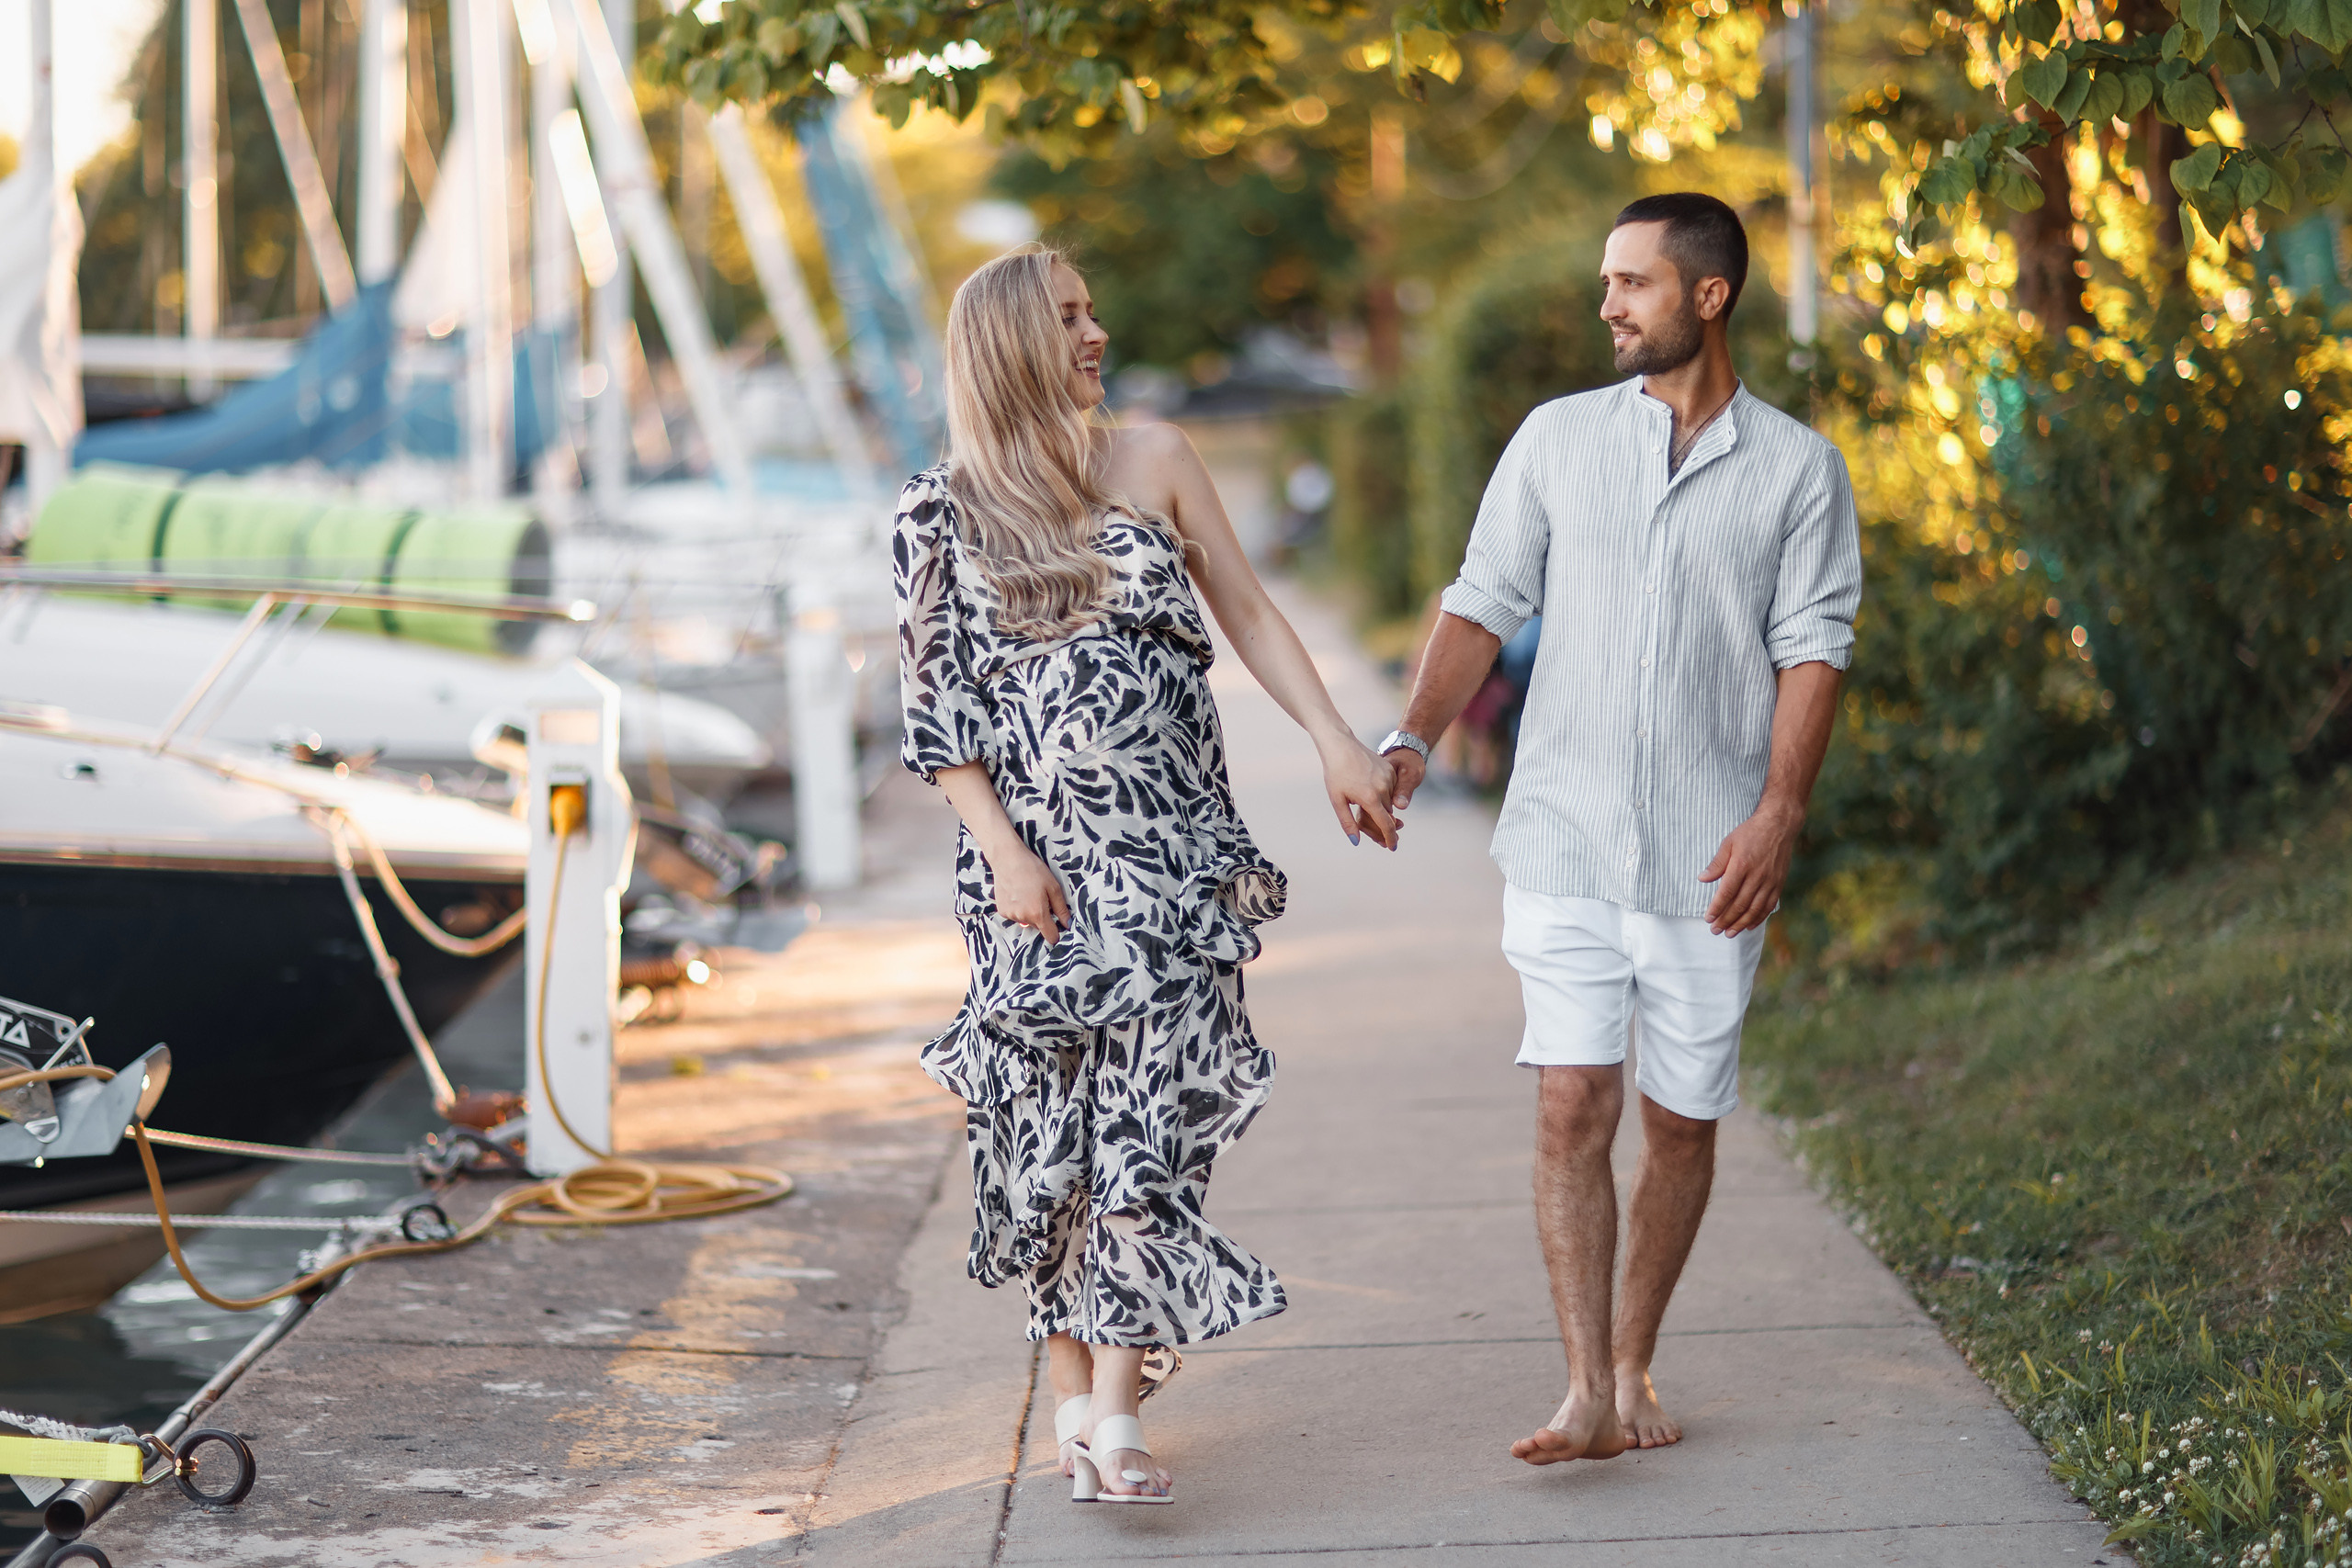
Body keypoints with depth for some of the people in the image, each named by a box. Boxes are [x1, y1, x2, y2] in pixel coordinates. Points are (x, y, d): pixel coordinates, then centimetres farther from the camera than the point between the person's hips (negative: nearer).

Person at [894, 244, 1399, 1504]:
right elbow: (934, 710, 1)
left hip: (1171, 850, 0)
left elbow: (1249, 614, 8)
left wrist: (1336, 742, -4)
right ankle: (1071, 1387, 17)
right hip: (1035, 861, 0)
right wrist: (1003, 854, -9)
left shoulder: (1154, 462, 6)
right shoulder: (940, 513, 3)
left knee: (1151, 1110, -8)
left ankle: (1115, 1410, -9)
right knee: (1051, 1116, 4)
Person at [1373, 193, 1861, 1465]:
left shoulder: (1795, 468, 4)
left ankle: (1633, 1365, 23)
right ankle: (1588, 1394, -6)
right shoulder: (1556, 439, 9)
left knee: (1681, 1119, 6)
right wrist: (1411, 739, -6)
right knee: (1572, 1103, -8)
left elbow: (1812, 648, -1)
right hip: (1564, 840, 1)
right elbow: (1485, 604, 8)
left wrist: (1779, 811, -14)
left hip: (1708, 859, 0)